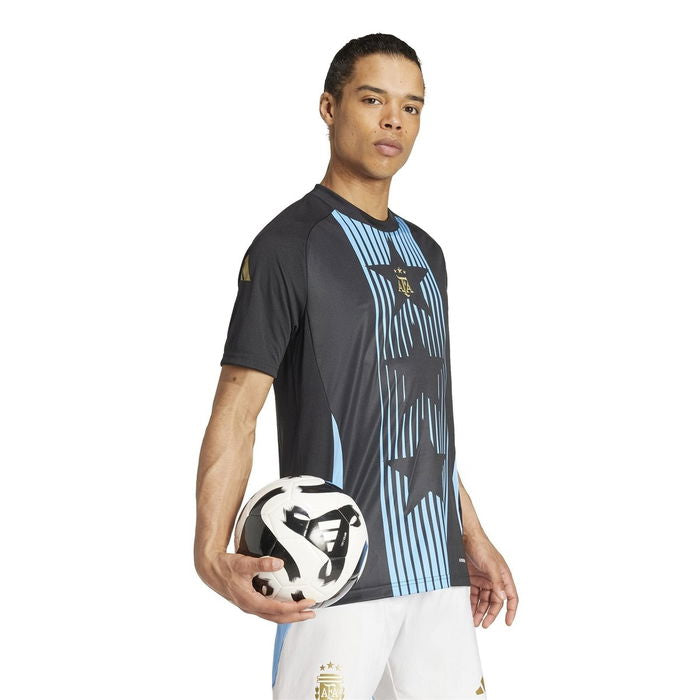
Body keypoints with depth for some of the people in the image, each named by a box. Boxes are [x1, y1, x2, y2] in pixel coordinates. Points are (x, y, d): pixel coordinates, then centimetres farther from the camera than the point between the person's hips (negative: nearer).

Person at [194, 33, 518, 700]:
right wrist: (212, 552, -27)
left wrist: (473, 537, 20)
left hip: (437, 568, 7)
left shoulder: (425, 251, 16)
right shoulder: (290, 243, -7)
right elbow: (236, 410, -12)